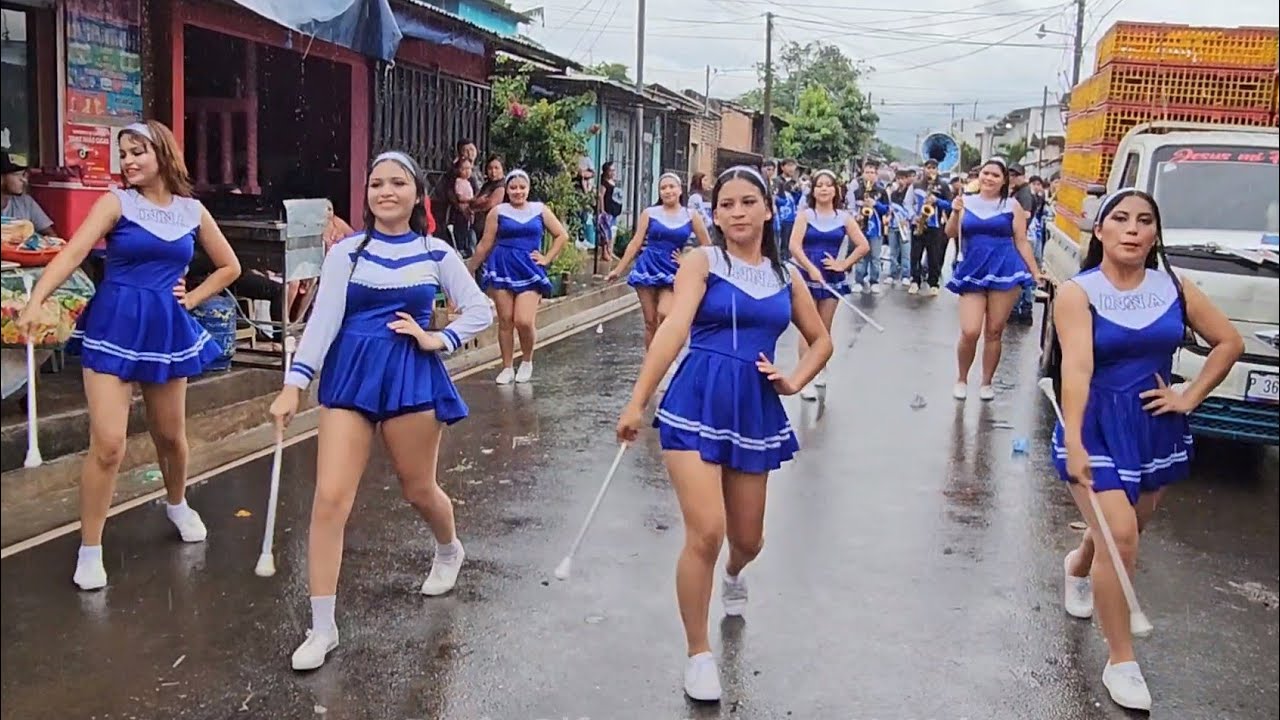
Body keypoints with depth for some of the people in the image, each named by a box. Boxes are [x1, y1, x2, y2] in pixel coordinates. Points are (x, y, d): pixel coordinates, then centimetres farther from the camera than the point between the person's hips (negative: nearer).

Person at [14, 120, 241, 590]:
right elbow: (73, 253, -17)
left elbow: (229, 267, 17)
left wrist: (191, 298, 6)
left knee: (170, 435, 18)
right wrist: (36, 302, -31)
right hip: (114, 328, -3)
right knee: (107, 445, -9)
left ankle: (177, 505, 46)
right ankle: (90, 551, 4)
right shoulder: (116, 202, -4)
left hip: (166, 329, 3)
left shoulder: (192, 211, 5)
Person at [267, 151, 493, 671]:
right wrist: (294, 383, -16)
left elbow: (480, 311, 7)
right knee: (330, 498, -8)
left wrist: (438, 340, -8)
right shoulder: (347, 252, 1)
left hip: (412, 376, 0)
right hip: (350, 376, 0)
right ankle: (322, 628, 1)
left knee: (418, 490, 14)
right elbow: (323, 320, -6)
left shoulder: (436, 253, 2)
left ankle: (449, 551, 50)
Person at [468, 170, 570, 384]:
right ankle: (507, 368, 15)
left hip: (529, 269, 0)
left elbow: (562, 236, 13)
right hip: (502, 268, 0)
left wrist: (547, 258, 6)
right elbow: (485, 245, 6)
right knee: (505, 321, 2)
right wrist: (468, 270, 7)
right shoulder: (498, 212, 3)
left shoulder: (540, 210, 7)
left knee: (525, 321, -12)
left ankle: (527, 361, 14)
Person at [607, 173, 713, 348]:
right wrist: (618, 270, 3)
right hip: (648, 268, 1)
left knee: (664, 314, -23)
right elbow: (635, 243, 5)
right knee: (650, 322, 3)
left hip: (673, 272, -1)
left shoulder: (691, 216, 3)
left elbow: (707, 247, 8)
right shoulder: (649, 213, 3)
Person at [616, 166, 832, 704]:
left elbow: (821, 341, 23)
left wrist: (794, 382, 4)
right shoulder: (703, 261, -2)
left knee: (748, 540, 14)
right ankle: (698, 654, 6)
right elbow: (675, 327, -15)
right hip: (697, 403, -4)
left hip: (755, 409, 4)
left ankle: (734, 576, 54)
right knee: (705, 533, -15)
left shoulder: (786, 277, 11)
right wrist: (637, 401, -23)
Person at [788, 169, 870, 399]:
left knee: (824, 329, 10)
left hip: (832, 278, 2)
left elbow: (864, 246, 4)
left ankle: (820, 370, 26)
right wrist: (811, 269, -20)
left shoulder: (844, 217, 4)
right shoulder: (805, 215, -2)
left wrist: (844, 264, -4)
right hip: (807, 276, -2)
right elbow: (794, 246, -12)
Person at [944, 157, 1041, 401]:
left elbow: (1022, 242, 7)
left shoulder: (1012, 206, 5)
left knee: (994, 332, 4)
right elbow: (951, 234, 0)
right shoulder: (966, 202, 8)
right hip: (973, 272, 1)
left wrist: (1036, 273, 3)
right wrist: (955, 212, -18)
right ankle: (961, 379, 14)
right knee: (970, 332, -9)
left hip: (1005, 271, 0)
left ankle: (987, 383, 20)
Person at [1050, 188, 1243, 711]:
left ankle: (1079, 567, 54)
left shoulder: (1175, 289, 0)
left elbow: (1230, 342, 11)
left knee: (1126, 529, 17)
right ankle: (1121, 662, 2)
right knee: (1120, 536, -13)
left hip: (1156, 426, 5)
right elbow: (1076, 368, -25)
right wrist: (1073, 443, -35)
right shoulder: (1078, 292, -12)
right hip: (1097, 428, -4)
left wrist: (1190, 398, 1)